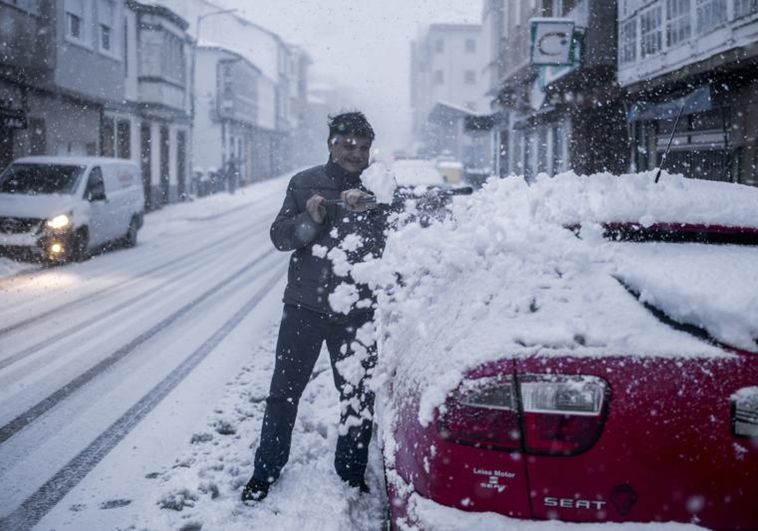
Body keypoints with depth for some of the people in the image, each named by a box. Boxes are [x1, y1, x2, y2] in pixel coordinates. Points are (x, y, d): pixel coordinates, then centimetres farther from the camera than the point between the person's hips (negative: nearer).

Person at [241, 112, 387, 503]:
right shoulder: (305, 183, 7)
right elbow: (279, 236, 3)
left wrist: (365, 212, -24)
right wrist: (309, 220, -15)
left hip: (358, 312, 0)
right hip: (305, 307, 0)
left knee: (358, 396, 7)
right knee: (284, 391, 4)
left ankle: (351, 473, 23)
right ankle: (265, 470, 17)